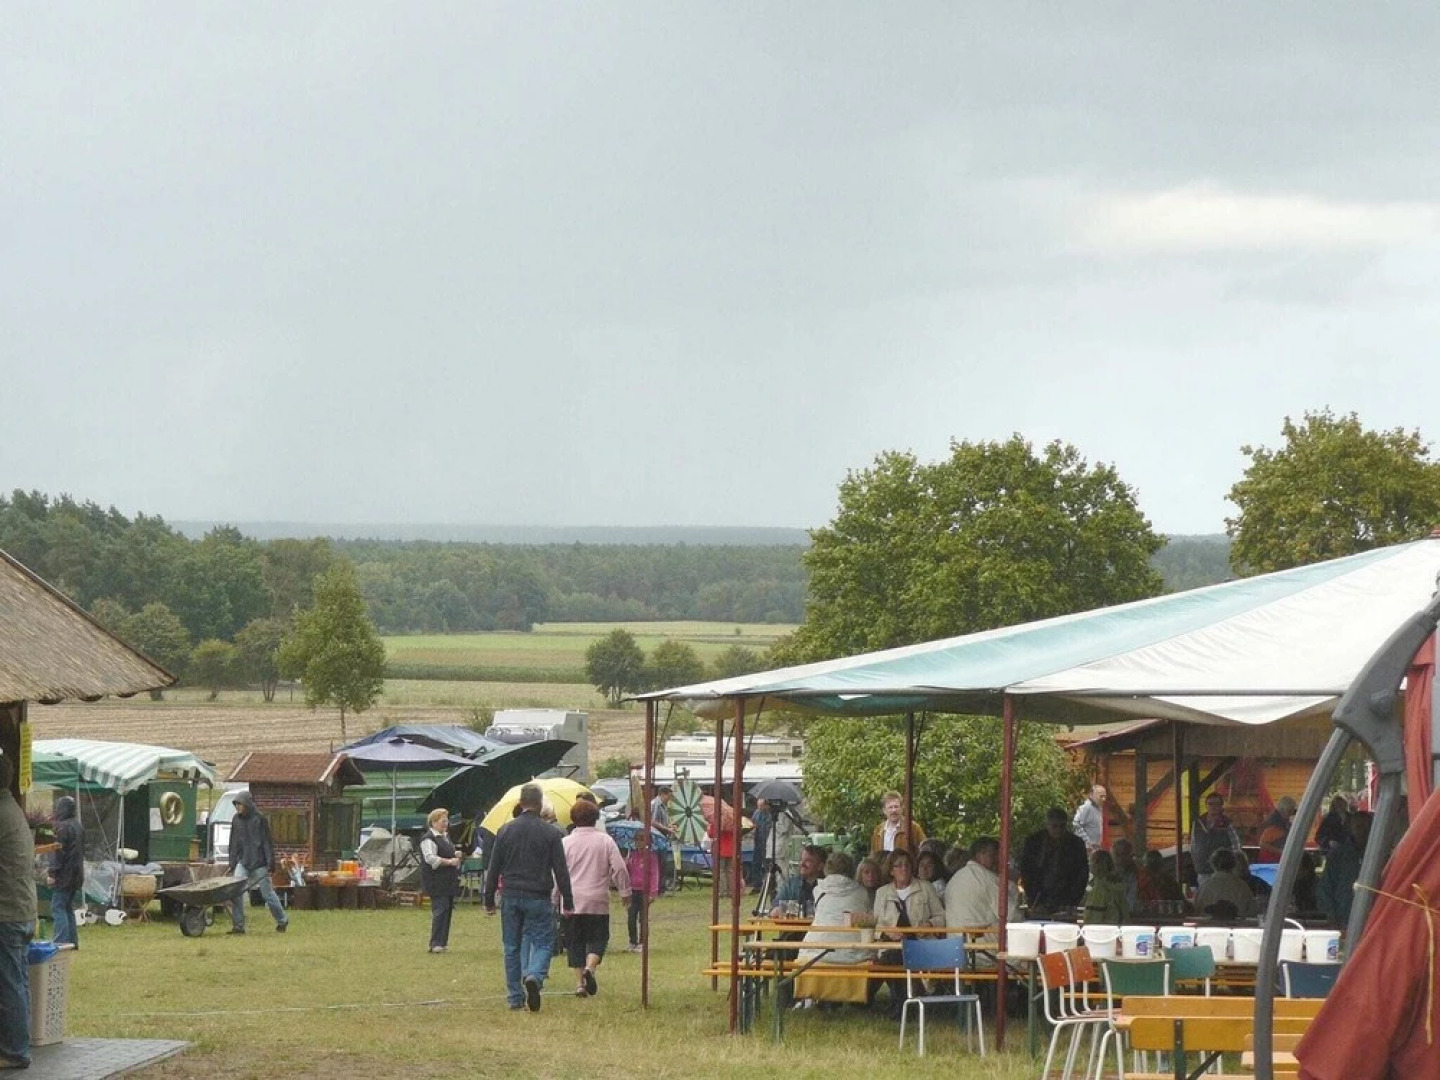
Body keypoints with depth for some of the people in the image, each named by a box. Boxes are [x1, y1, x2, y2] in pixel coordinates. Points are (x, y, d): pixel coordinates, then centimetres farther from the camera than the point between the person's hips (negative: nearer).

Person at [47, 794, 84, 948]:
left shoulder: (63, 827, -14)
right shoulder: (78, 827, 14)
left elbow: (59, 851, -18)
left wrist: (52, 873, -16)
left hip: (64, 875, -9)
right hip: (77, 875, 9)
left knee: (58, 908, -8)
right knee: (69, 908, 15)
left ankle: (61, 940, -14)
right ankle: (72, 940, 15)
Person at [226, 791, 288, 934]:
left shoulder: (259, 819, -9)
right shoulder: (236, 820, 7)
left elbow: (267, 843, -9)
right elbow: (234, 844, 13)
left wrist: (271, 864, -12)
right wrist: (232, 864, 11)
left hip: (259, 864, -4)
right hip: (243, 863, 4)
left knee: (267, 893, 5)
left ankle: (282, 921, 23)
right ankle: (238, 925, -6)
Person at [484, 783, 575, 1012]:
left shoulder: (505, 831, 4)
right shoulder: (550, 834, -4)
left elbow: (494, 869, 6)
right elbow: (561, 871, -3)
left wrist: (489, 900, 12)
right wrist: (567, 902, 2)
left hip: (511, 896, 3)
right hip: (538, 897, -3)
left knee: (512, 947, 10)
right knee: (542, 942, 3)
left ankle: (515, 998, 11)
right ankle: (534, 976, -27)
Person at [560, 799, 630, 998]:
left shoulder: (566, 842, 0)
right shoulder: (605, 840, 1)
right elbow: (619, 868, -2)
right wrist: (625, 892, 11)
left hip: (572, 901, 0)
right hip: (598, 901, 0)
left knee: (575, 942, 8)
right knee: (597, 939, 7)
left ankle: (579, 982, 2)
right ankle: (590, 968, -21)